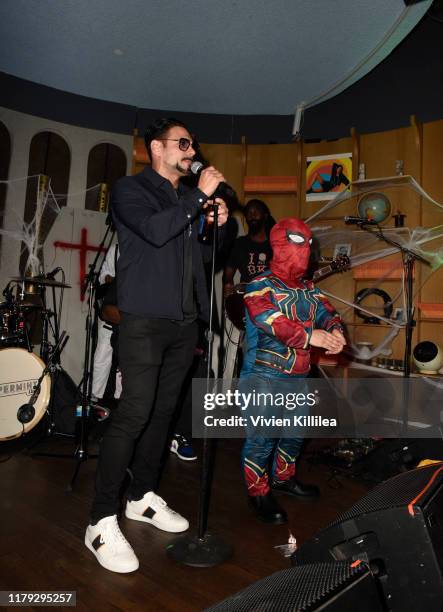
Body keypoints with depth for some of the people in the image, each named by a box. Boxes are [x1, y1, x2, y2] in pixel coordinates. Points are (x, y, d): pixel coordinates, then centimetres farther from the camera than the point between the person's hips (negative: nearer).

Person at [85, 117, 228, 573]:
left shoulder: (191, 199, 20)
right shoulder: (130, 190, 1)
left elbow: (206, 259, 22)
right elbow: (155, 231, -19)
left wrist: (219, 225, 5)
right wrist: (200, 195, -11)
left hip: (184, 323, 7)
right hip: (144, 322, -6)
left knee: (162, 412, 11)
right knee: (133, 415, -11)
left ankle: (143, 497, 25)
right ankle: (102, 522, -1)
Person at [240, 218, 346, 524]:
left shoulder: (309, 289, 15)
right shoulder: (261, 285, -10)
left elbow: (326, 311, 4)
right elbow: (268, 319, -27)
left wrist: (335, 330, -20)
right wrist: (309, 335, -35)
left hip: (298, 376, 8)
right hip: (264, 375, -8)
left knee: (295, 431, 20)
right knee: (262, 436, -6)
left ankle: (283, 477, 42)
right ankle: (258, 492, 14)